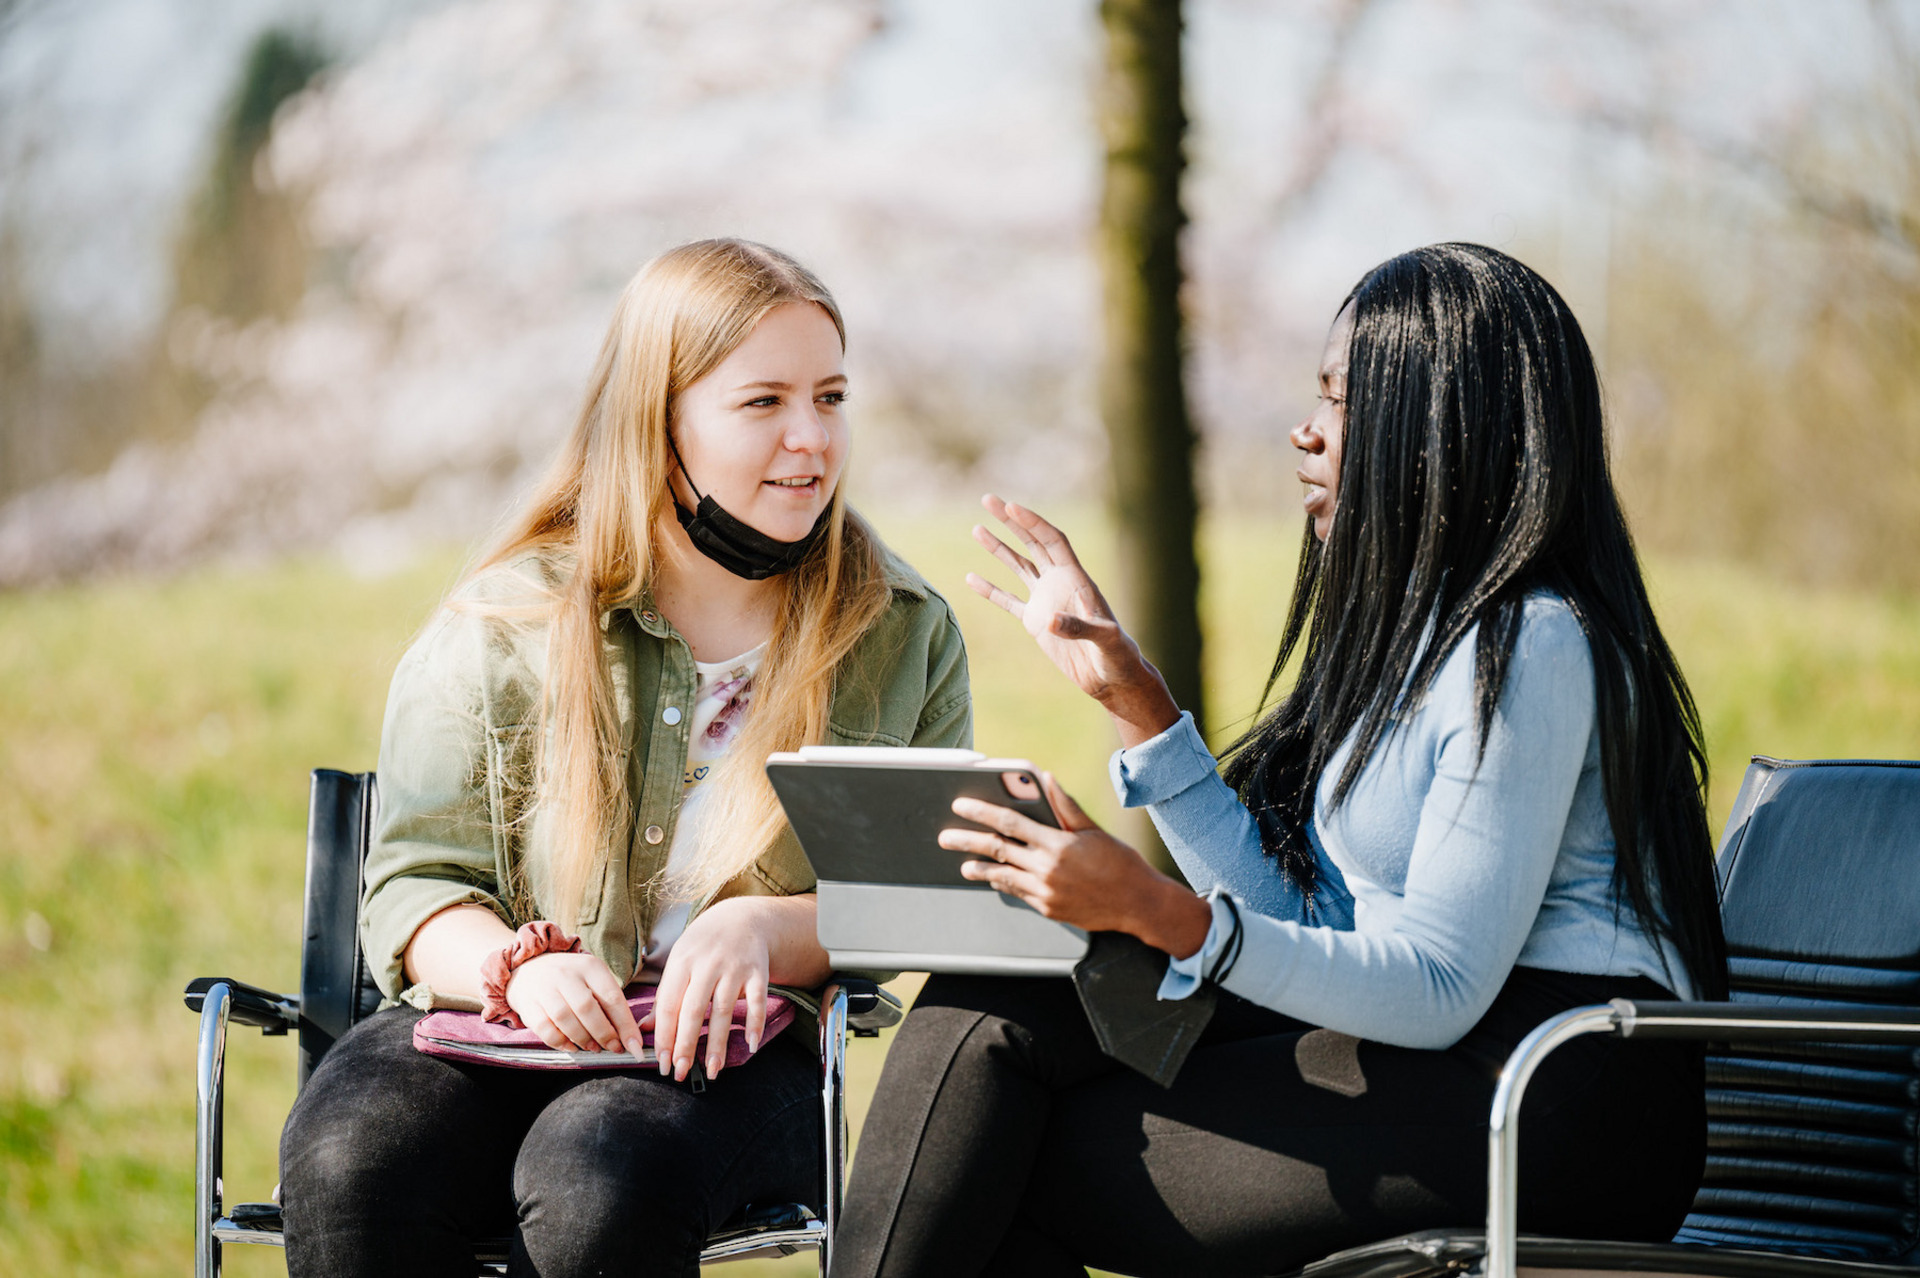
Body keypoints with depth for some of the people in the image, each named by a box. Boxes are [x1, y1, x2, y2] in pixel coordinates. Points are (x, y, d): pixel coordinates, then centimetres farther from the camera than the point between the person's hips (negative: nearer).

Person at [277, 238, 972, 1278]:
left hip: (737, 1060, 0)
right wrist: (520, 965, -20)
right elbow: (415, 887, 3)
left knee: (602, 1173, -36)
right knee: (350, 1160, -34)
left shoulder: (903, 636, 8)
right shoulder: (502, 626, 5)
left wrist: (765, 929, -15)